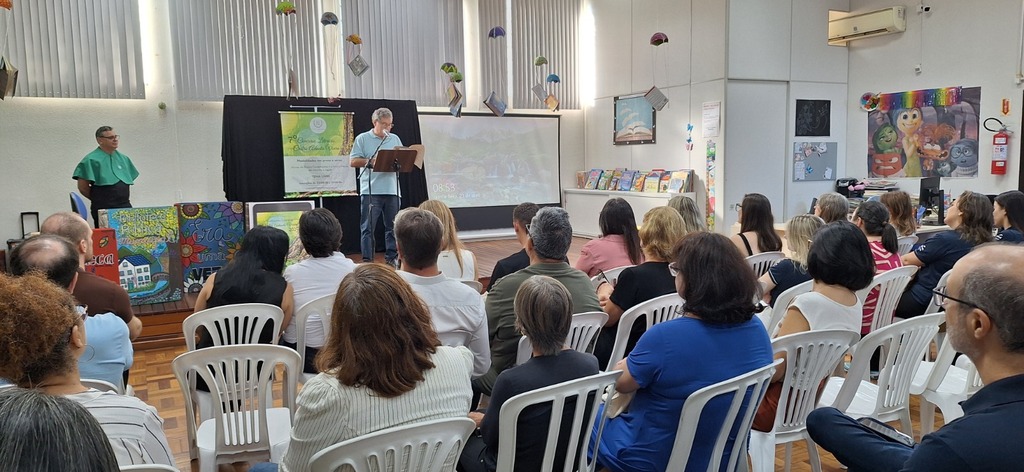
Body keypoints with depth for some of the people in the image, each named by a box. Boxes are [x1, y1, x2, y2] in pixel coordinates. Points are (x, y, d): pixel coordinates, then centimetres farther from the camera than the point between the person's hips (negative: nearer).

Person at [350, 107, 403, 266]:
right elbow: (353, 161, -2)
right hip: (370, 191, -4)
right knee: (368, 227, -3)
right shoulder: (362, 139, 4)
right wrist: (372, 161, -13)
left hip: (392, 190, 4)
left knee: (392, 226, 7)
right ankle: (367, 260, 0)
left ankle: (392, 258, 14)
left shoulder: (395, 139, 17)